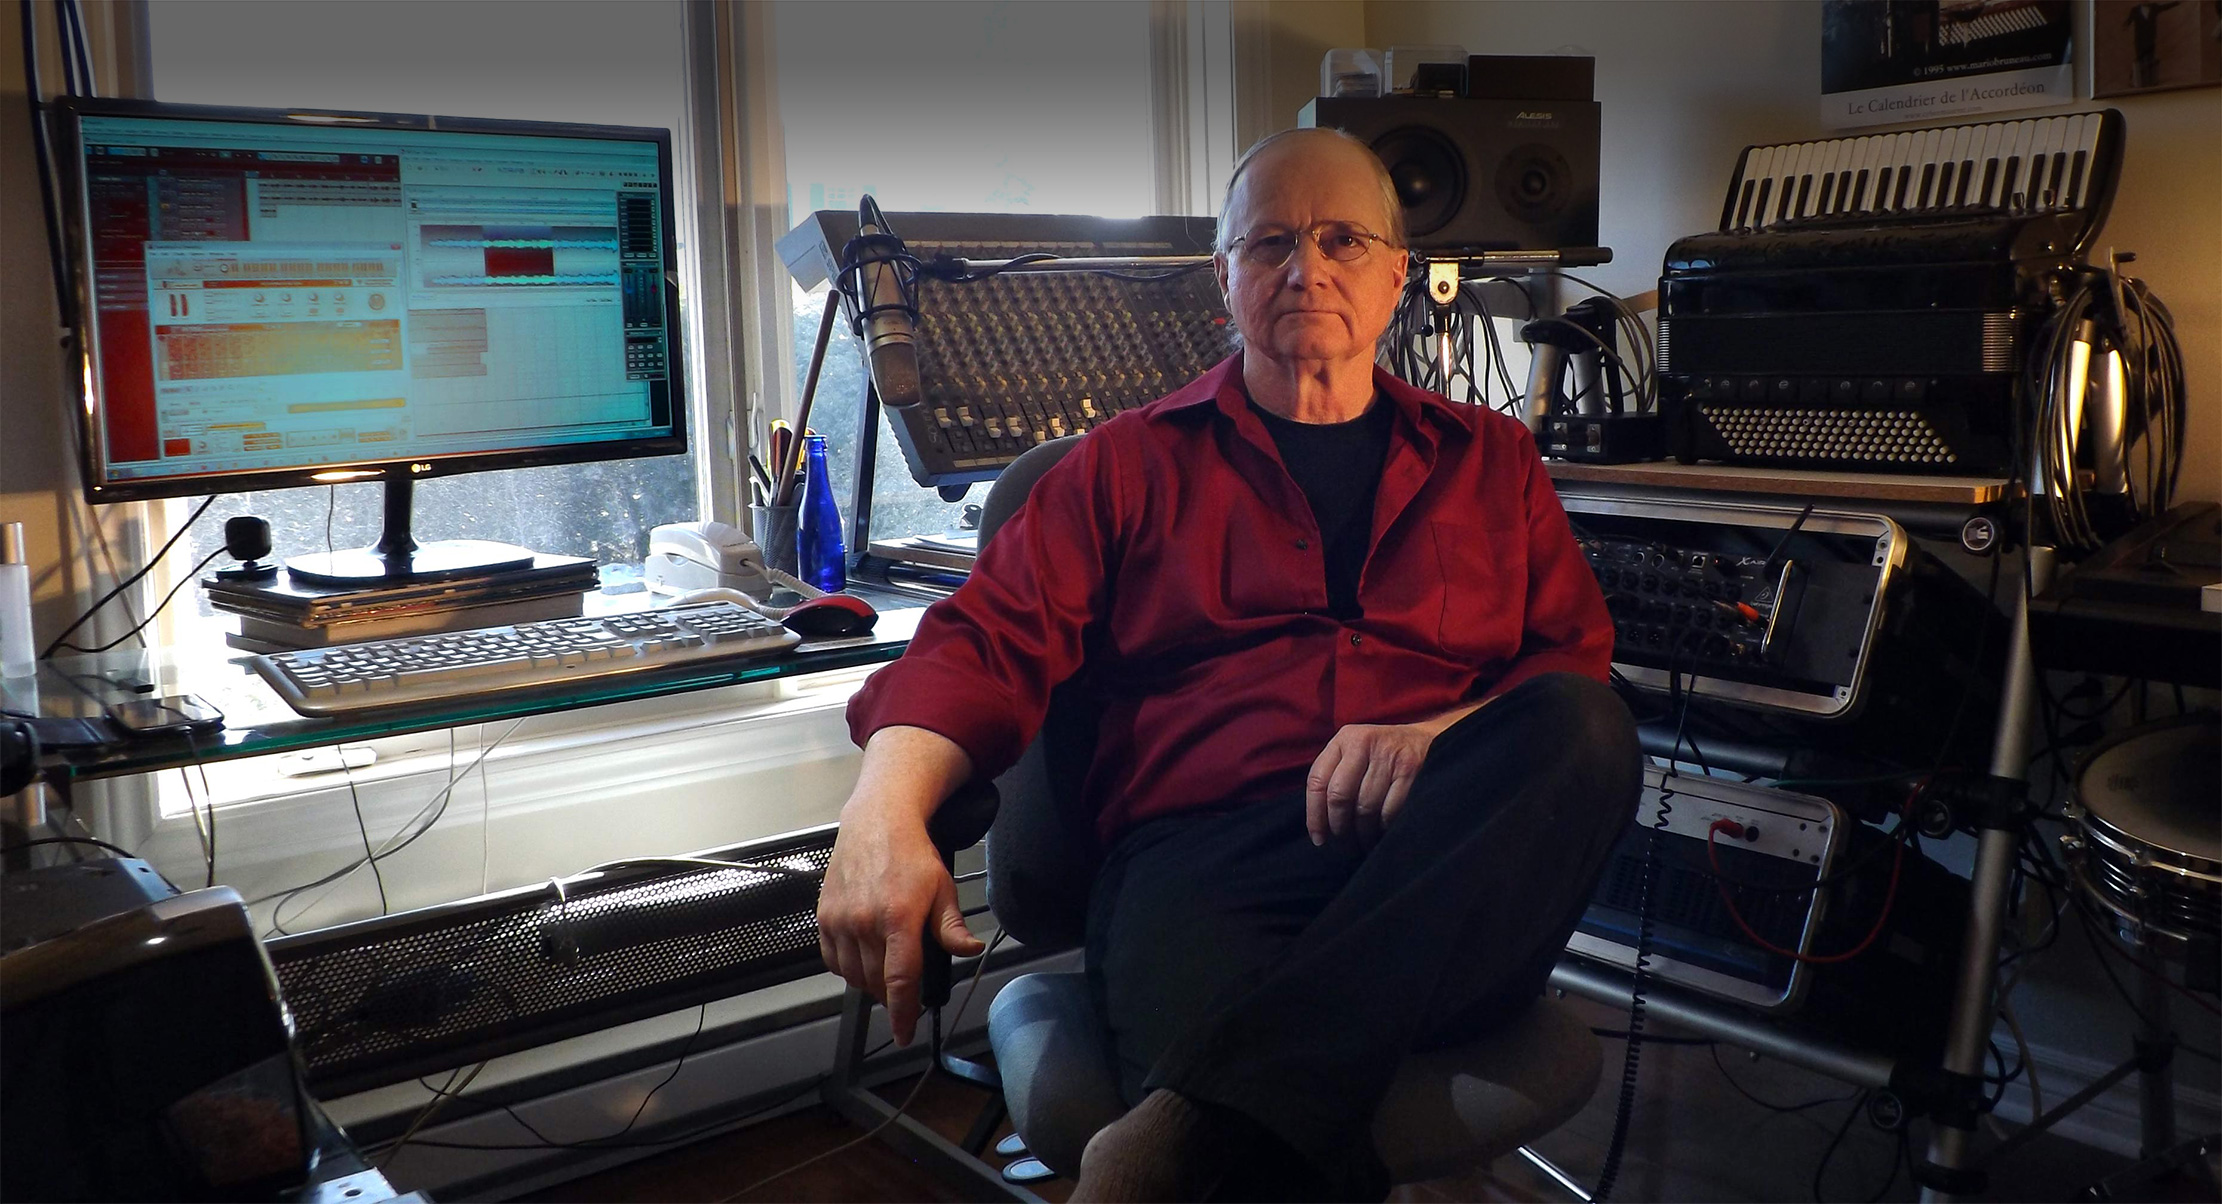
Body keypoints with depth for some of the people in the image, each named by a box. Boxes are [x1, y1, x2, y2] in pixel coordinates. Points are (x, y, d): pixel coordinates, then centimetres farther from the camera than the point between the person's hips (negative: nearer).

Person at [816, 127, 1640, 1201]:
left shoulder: (1489, 459, 24)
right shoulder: (1131, 463, 19)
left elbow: (1581, 670, 15)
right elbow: (986, 641, 7)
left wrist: (1444, 733, -9)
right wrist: (885, 810, -14)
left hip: (1453, 864, 6)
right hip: (1202, 854, -5)